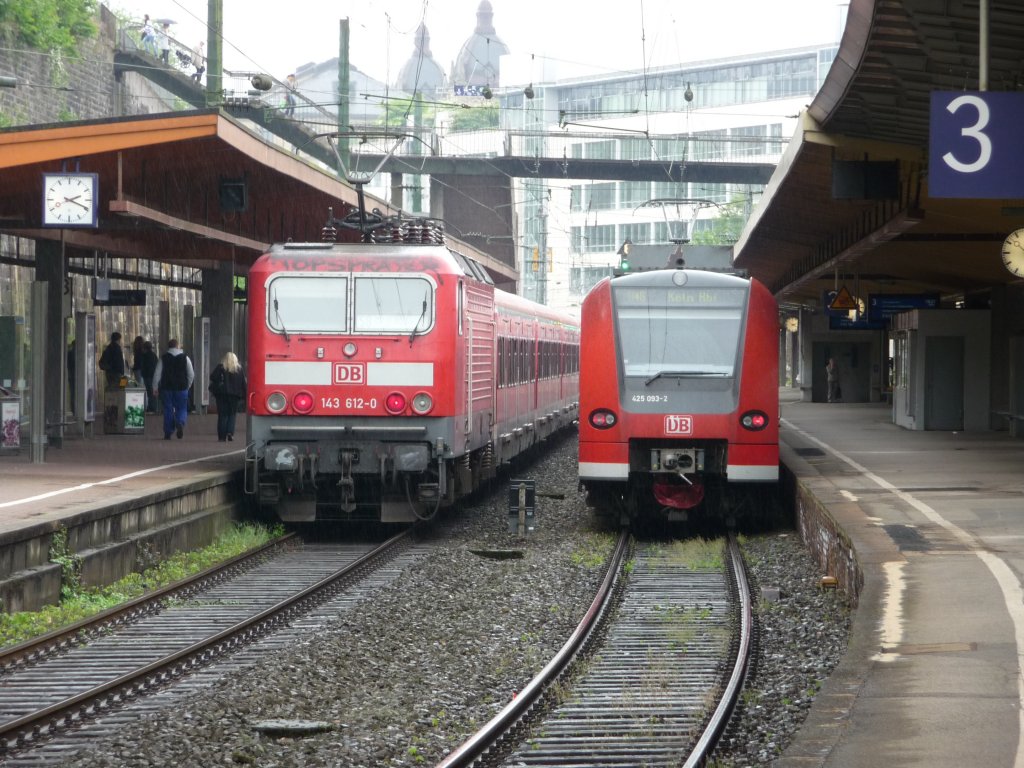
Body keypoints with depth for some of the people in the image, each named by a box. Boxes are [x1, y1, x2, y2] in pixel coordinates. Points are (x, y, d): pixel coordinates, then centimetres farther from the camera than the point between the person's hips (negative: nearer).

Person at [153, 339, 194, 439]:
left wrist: (155, 388, 6)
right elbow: (191, 374, 5)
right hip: (181, 388, 0)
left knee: (168, 410, 6)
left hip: (166, 388, 0)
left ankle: (167, 434, 5)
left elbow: (157, 374, 0)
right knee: (181, 409, 8)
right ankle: (180, 423, -23)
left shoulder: (164, 358, 1)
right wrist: (188, 385, 17)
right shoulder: (185, 357, 2)